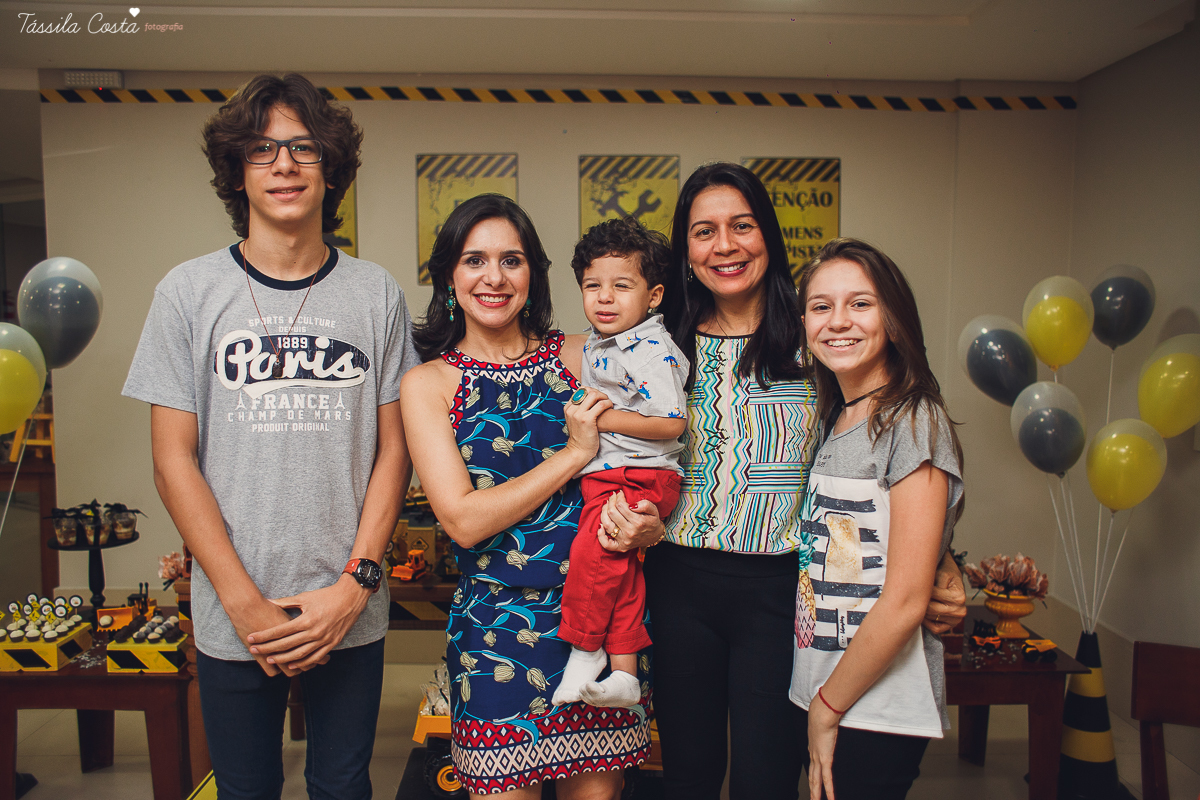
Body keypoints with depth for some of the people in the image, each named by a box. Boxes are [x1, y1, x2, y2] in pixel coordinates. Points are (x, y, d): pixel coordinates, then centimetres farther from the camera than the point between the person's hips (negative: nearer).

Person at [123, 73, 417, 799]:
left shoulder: (377, 293, 1)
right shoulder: (191, 291, -1)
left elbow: (392, 449, 1)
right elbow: (174, 461, -3)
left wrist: (354, 585, -8)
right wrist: (245, 602, -9)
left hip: (351, 611, 1)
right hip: (232, 618, 0)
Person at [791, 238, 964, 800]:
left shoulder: (914, 422, -15)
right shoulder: (834, 422, 8)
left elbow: (905, 601, -19)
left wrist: (827, 709, -11)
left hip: (879, 712, -7)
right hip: (824, 697, 7)